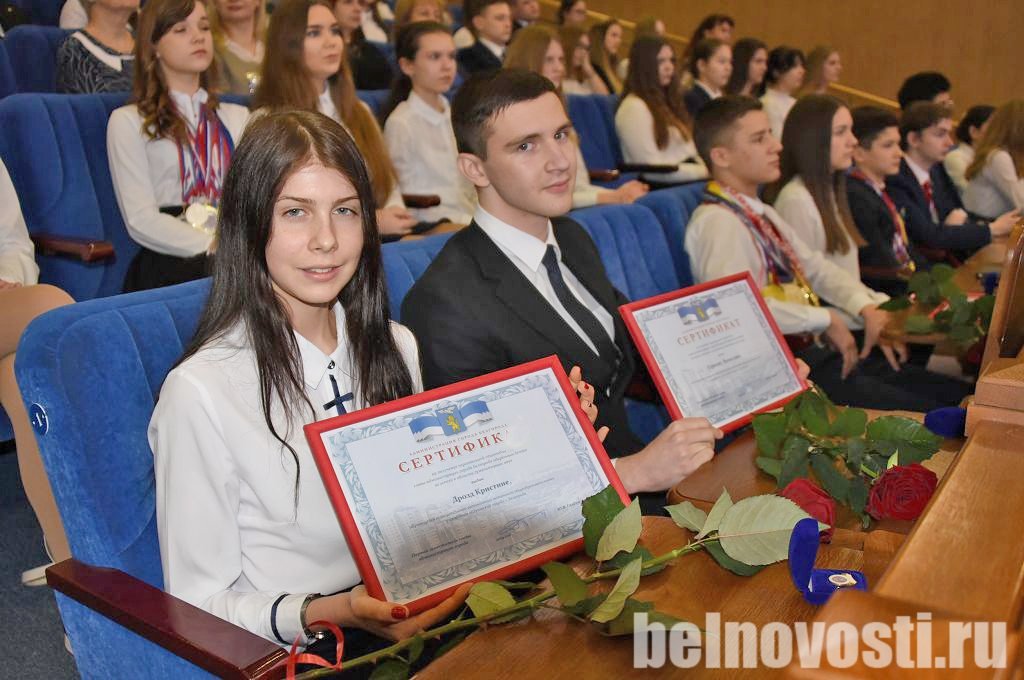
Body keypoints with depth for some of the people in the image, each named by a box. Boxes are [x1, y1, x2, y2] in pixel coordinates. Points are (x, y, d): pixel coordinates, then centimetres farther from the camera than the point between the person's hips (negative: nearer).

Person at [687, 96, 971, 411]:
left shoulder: (761, 214, 15)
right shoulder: (716, 221, -16)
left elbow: (817, 267, 20)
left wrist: (867, 309, 3)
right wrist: (826, 319, -19)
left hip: (817, 350, 9)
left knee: (959, 395, 5)